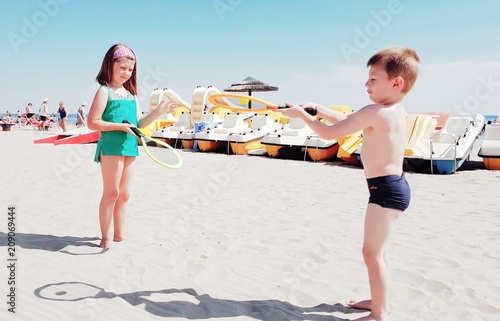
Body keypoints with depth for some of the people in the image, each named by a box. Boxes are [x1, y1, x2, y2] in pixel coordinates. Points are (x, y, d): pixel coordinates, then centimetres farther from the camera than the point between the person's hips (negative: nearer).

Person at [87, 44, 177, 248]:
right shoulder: (105, 91, -6)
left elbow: (139, 122, 12)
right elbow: (92, 123, -12)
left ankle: (118, 236, 22)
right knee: (111, 193, -2)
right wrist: (119, 126, -20)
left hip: (129, 147, 7)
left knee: (124, 194, 11)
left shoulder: (131, 94, 15)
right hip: (111, 147, -7)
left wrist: (157, 112, -2)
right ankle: (105, 238, 10)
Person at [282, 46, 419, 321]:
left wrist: (302, 114, -1)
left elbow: (329, 133, -13)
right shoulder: (396, 110, 11)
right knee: (378, 250, 21)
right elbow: (348, 120, 20)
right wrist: (318, 109, 19)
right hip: (393, 185, 11)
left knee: (372, 252, -1)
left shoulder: (374, 112, -19)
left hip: (385, 188, -11)